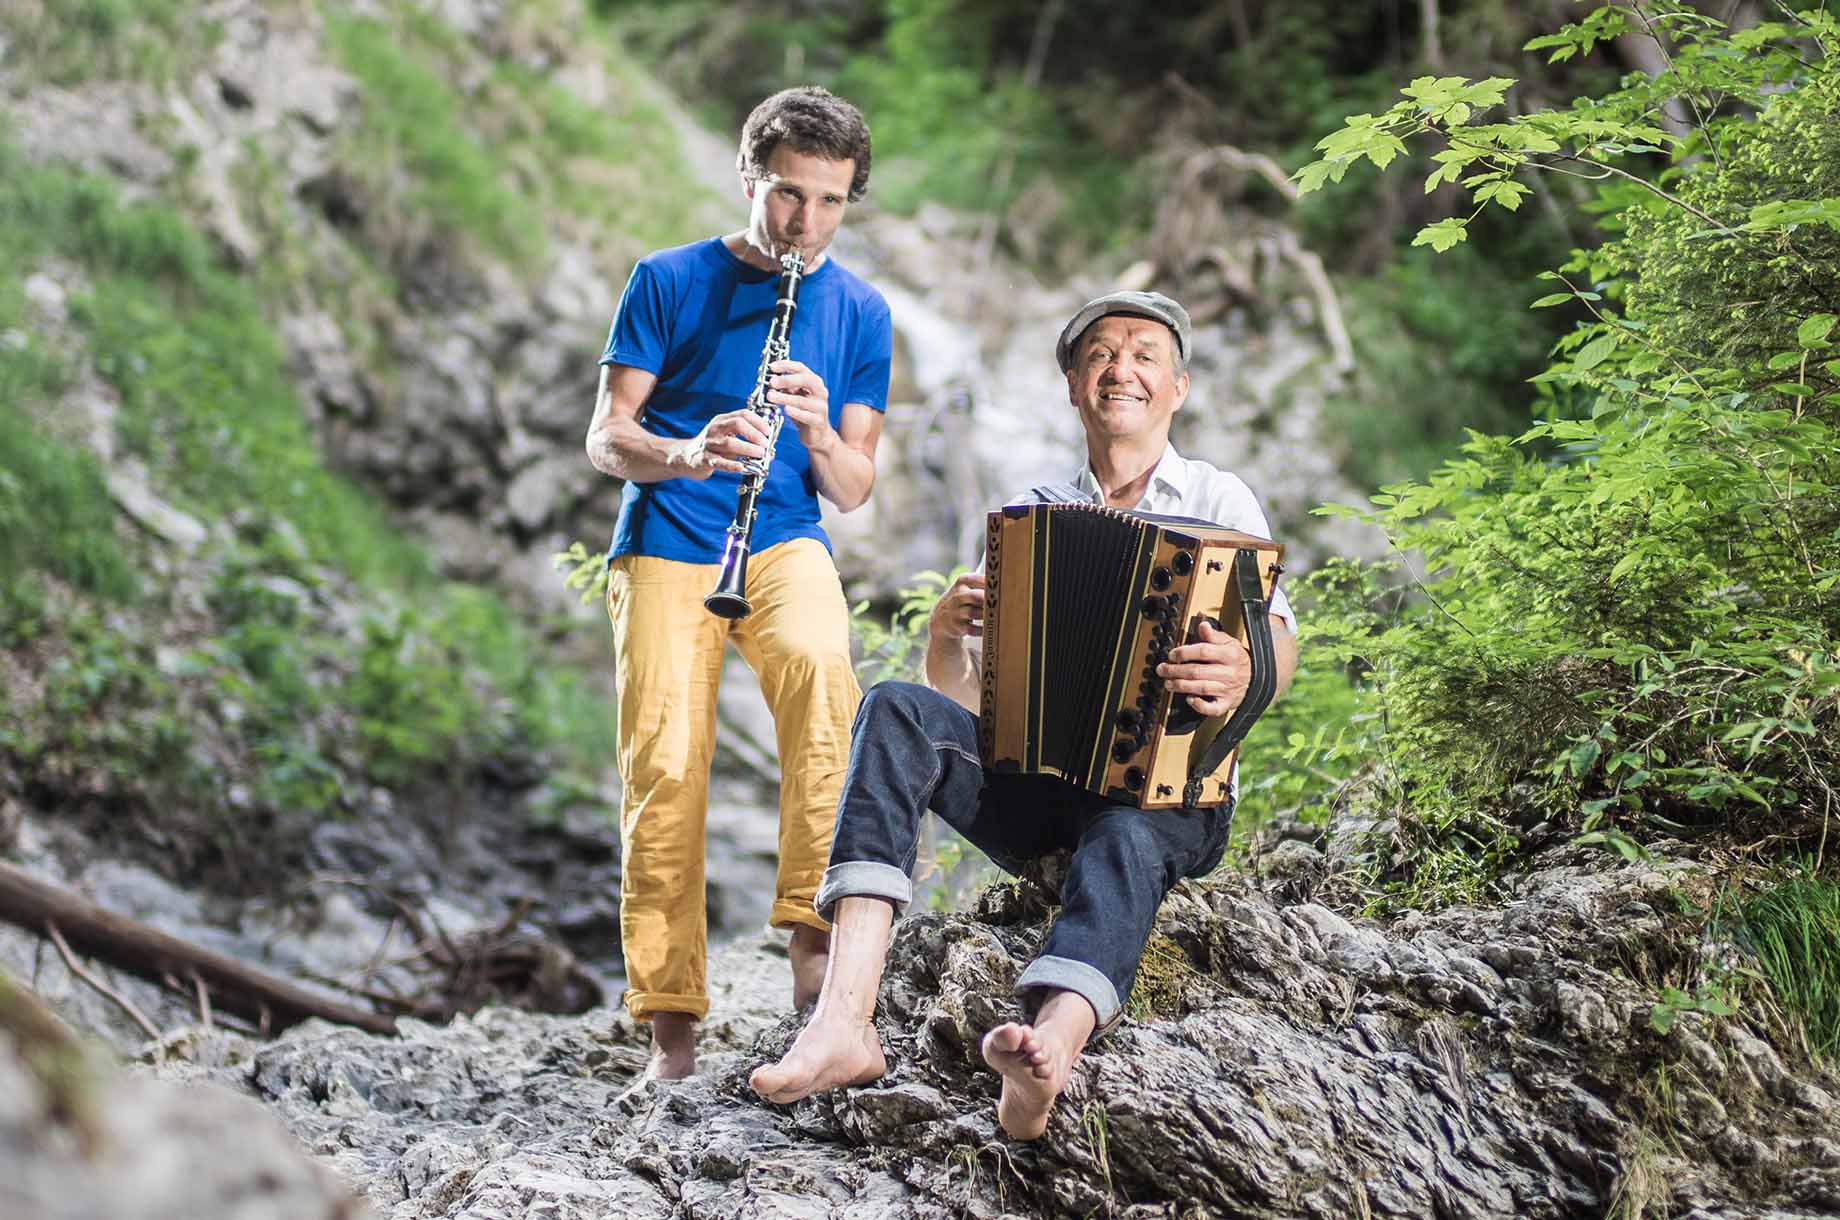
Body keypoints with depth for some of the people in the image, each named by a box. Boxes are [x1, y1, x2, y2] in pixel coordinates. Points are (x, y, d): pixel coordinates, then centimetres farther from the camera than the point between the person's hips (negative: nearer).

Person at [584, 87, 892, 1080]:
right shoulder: (669, 281, 2)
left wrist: (819, 433, -16)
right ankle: (671, 1019, -6)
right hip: (666, 548, -1)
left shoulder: (858, 311, 8)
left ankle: (811, 924, -25)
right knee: (666, 769, -14)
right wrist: (688, 453, -23)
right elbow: (605, 440, -2)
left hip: (783, 541, 1)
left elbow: (852, 491, 6)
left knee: (820, 663, -33)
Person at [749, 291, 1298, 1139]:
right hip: (1036, 780, 3)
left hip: (1170, 791, -3)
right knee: (895, 712, -24)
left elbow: (1279, 648, -7)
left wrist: (1244, 675, -33)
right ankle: (844, 1019, -41)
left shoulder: (1219, 502, 9)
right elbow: (958, 690, 14)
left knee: (1128, 838, -39)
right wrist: (945, 630, -11)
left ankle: (1048, 1056, -70)